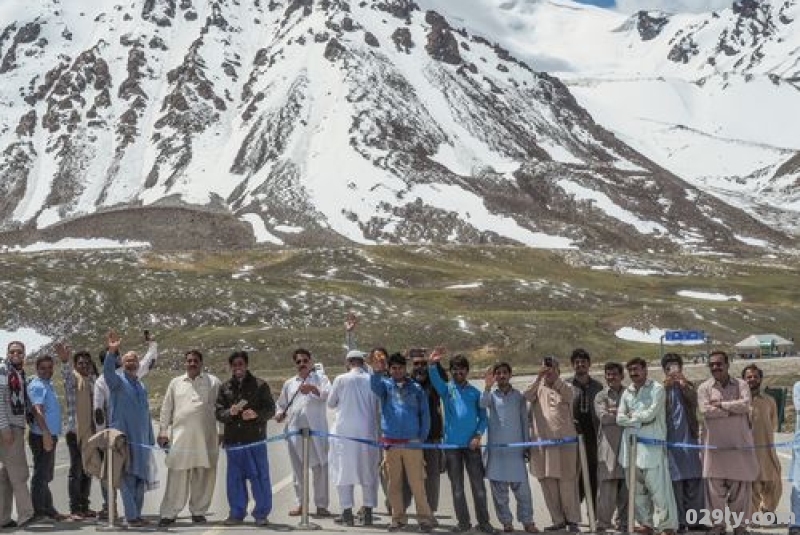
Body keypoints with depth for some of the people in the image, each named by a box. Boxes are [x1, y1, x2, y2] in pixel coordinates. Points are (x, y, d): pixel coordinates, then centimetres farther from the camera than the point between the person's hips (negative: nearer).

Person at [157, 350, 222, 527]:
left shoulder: (213, 382, 9)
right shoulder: (175, 383, 14)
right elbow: (166, 409, 16)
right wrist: (163, 431, 9)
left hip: (206, 437, 0)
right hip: (180, 437, 0)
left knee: (203, 476, 4)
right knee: (177, 476, -3)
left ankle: (198, 512, 15)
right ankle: (169, 513, 2)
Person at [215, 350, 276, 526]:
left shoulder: (260, 385, 4)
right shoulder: (225, 387, 12)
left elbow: (270, 409, 1)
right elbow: (218, 412, 8)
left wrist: (256, 414, -17)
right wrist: (230, 412, -13)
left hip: (255, 439, -3)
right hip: (233, 440, 3)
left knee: (260, 477, -2)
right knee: (235, 479, 8)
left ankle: (261, 513, 7)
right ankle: (237, 513, 18)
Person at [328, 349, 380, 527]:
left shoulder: (341, 379, -6)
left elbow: (330, 403, 5)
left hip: (345, 431, -2)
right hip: (368, 431, 2)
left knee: (344, 470, 5)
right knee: (368, 470, 10)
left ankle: (347, 513, 4)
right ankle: (368, 512, 9)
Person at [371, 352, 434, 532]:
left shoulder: (416, 389, 7)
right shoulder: (385, 385, 7)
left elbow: (425, 414, 7)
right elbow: (375, 386, -17)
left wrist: (422, 437, -1)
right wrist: (376, 372, -37)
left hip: (412, 443, -1)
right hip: (391, 443, 1)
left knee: (417, 483, -4)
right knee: (394, 483, 7)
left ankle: (425, 518, 2)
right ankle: (398, 518, 17)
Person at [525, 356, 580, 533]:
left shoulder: (565, 388, 5)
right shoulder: (538, 388, 10)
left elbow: (569, 395, -18)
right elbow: (527, 396, -11)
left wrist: (555, 377, -26)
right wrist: (538, 378, -24)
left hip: (564, 441, -2)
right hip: (542, 441, 2)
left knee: (567, 482, -2)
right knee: (547, 482, 6)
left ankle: (572, 520, 7)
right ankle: (558, 520, 15)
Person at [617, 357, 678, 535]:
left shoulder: (656, 389, -2)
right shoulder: (627, 392, 15)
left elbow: (650, 414, -12)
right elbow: (620, 418, 7)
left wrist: (632, 416, 2)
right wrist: (640, 420, -5)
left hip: (652, 444, -6)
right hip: (631, 444, 6)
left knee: (658, 487, -8)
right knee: (637, 488, 10)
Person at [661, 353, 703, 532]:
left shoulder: (688, 386, 10)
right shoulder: (662, 388, 7)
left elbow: (693, 399, -11)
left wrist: (683, 384, -30)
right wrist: (665, 387, -21)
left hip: (689, 438, 1)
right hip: (670, 439, -1)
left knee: (694, 481, 0)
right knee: (675, 481, -2)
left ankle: (694, 520, 4)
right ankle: (680, 522, 1)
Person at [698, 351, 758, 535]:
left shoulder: (741, 385, 5)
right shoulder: (704, 388, 3)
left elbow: (745, 404, -13)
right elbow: (705, 410, -13)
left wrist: (720, 404, -12)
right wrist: (733, 409, -11)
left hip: (739, 442, 1)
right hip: (715, 443, 0)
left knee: (741, 485, 3)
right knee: (715, 485, 0)